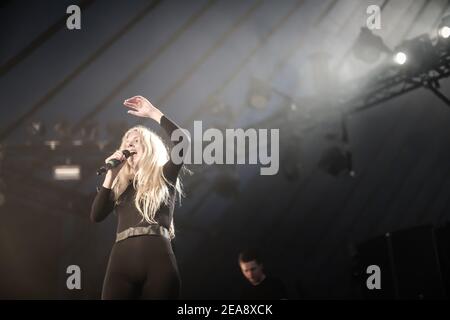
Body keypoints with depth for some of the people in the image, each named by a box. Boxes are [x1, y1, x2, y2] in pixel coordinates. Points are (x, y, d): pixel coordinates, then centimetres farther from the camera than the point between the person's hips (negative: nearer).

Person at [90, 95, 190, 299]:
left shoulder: (164, 177, 14)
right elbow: (96, 216, 9)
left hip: (158, 261, -3)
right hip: (121, 262, 3)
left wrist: (153, 113, 5)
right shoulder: (120, 185, 23)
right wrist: (110, 174, 7)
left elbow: (182, 140, -1)